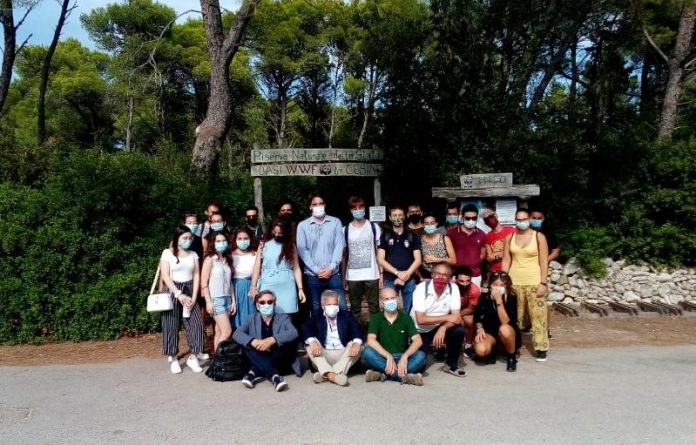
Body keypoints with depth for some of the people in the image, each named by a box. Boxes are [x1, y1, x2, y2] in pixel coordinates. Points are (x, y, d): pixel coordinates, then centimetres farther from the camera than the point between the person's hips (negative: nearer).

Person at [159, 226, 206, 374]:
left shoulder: (193, 254, 9)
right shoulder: (168, 253, -2)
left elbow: (196, 276, 5)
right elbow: (165, 276, -9)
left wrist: (194, 297, -7)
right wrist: (179, 294, -17)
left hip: (189, 291, 3)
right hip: (172, 291, -3)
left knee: (196, 323, -6)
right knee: (172, 326, 0)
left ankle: (193, 357, 4)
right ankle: (173, 359, 11)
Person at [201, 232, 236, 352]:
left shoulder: (227, 260, 13)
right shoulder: (209, 260, -5)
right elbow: (204, 283, -8)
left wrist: (233, 301, 10)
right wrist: (208, 302, -13)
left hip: (227, 299, 6)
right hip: (216, 299, -6)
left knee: (219, 332, 6)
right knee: (227, 331, -11)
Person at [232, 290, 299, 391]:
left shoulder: (283, 318, 4)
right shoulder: (251, 319, 8)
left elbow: (293, 333, -17)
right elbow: (236, 334, -9)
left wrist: (272, 340, -33)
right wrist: (253, 341, -30)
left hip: (279, 361, -1)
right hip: (259, 360, 1)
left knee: (289, 343, -27)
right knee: (248, 346, -25)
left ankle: (255, 372, -30)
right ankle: (274, 375, -39)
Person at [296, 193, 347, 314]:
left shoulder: (335, 222, 6)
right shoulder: (302, 226, 4)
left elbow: (339, 246, 1)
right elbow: (302, 250, -1)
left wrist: (331, 268, -10)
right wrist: (316, 270, -9)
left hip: (333, 274, 0)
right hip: (313, 275, 0)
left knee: (341, 308, 0)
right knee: (316, 309, 8)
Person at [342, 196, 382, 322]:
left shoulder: (374, 227, 3)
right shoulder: (345, 230, 4)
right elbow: (344, 255, 7)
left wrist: (381, 273, -2)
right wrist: (343, 277, 3)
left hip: (372, 275, -1)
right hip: (352, 277, 1)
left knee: (374, 307, 6)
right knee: (355, 308, 10)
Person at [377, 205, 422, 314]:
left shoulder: (412, 236, 8)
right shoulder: (385, 236, 6)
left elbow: (418, 259, 3)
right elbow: (380, 260, -1)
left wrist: (406, 274, -11)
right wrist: (397, 273, -11)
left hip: (409, 279, 1)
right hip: (390, 279, 0)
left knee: (409, 311, 3)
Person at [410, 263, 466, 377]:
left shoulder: (453, 288, -13)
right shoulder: (421, 289, -23)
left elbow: (456, 317, -17)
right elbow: (420, 320, -28)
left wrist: (443, 328, -36)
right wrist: (447, 317, -26)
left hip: (439, 328, 3)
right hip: (420, 331, -2)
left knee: (459, 331, -26)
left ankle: (451, 364, -2)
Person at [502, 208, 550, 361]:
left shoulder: (539, 236, -1)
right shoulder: (510, 238, 7)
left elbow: (544, 261, -4)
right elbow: (506, 260, 8)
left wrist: (543, 283, -10)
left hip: (534, 282, -2)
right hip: (514, 282, 3)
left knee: (538, 315, -1)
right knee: (513, 316, 6)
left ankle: (541, 347, 8)